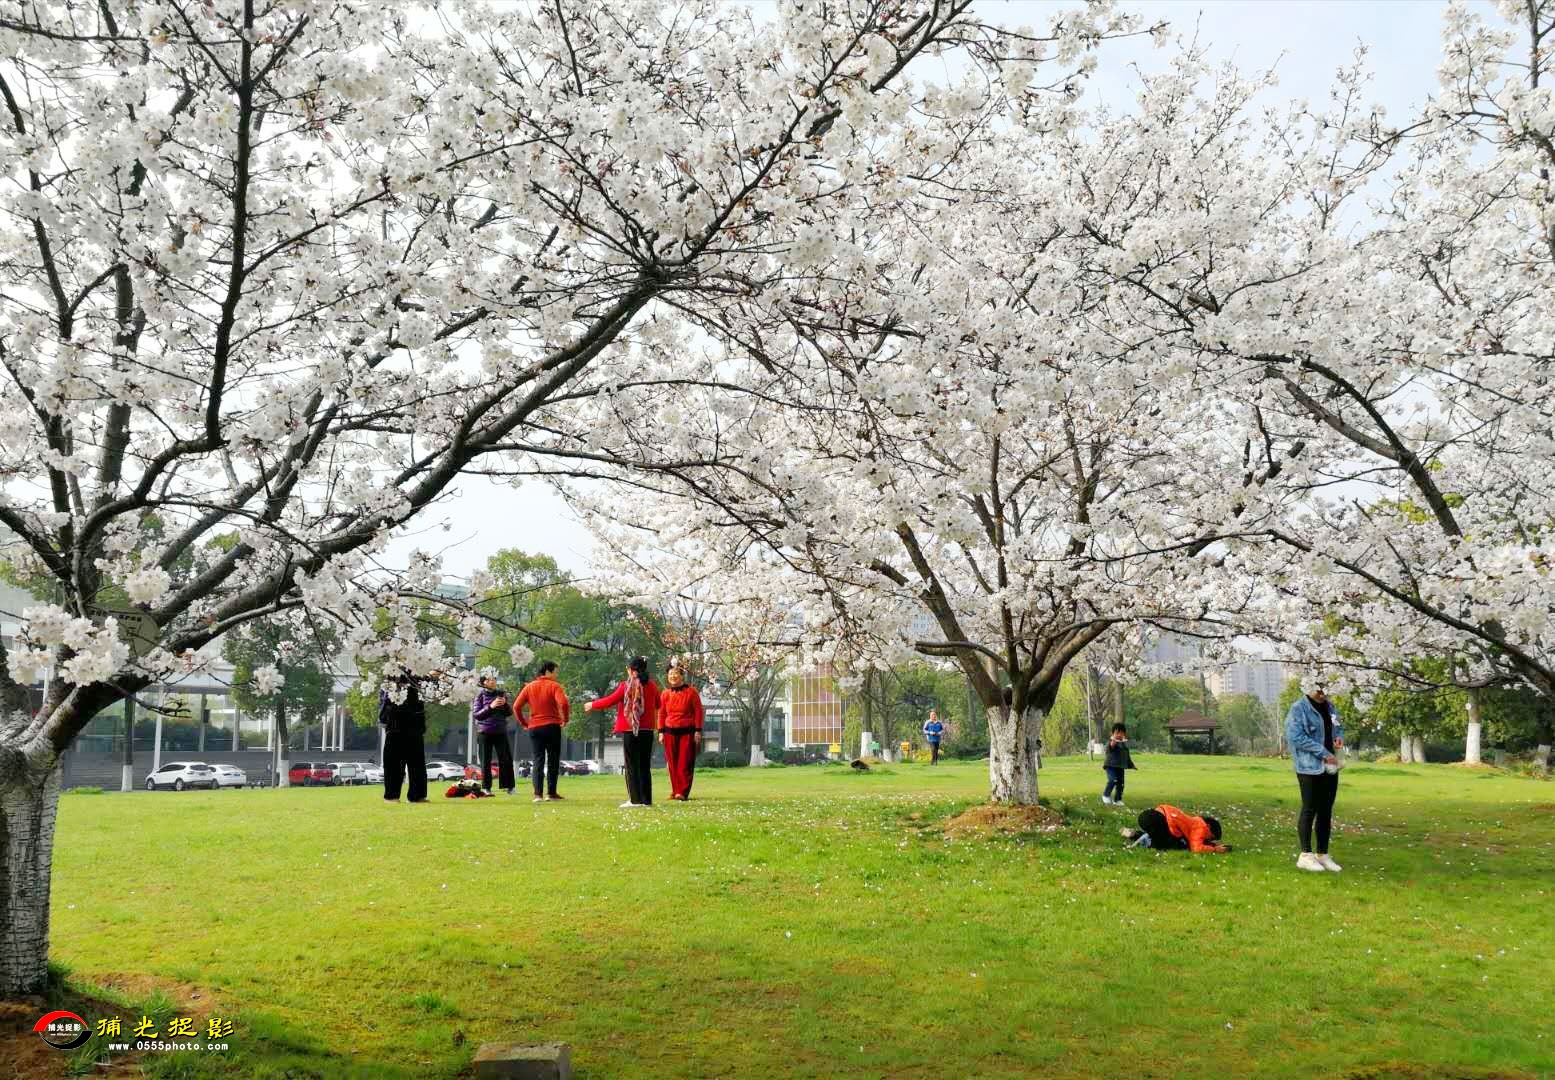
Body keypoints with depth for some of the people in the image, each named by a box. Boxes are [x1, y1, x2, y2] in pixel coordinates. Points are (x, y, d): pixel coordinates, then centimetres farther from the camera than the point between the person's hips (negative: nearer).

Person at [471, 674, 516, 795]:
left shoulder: (501, 693, 7)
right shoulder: (480, 696, -1)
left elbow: (509, 712, 10)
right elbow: (475, 714, -8)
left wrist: (505, 704, -11)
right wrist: (490, 706, -19)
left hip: (500, 731, 2)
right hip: (485, 732, -2)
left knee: (505, 758, -3)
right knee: (486, 761, 2)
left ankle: (508, 786, 3)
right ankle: (486, 787, 8)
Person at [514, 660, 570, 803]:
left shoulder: (529, 687, 8)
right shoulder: (554, 686, -5)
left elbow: (516, 707, 1)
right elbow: (564, 703, -20)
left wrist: (524, 723, 9)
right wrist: (565, 719, -5)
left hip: (534, 728, 3)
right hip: (552, 727, -3)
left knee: (538, 760, 5)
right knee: (553, 760, 7)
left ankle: (538, 793, -4)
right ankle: (551, 792, 7)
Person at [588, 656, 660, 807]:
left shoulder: (627, 686, -11)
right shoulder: (652, 685, 3)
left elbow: (610, 701, -8)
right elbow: (658, 705, 18)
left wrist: (592, 705, 7)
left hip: (630, 730, -4)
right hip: (648, 730, 4)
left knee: (632, 766, 1)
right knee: (645, 766, 10)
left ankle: (635, 799, -3)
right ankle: (647, 799, 9)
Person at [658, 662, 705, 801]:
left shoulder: (691, 691, -4)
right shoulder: (665, 694, 6)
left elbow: (698, 711, -3)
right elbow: (661, 714, 11)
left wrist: (698, 731, -8)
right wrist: (661, 732, 5)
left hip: (687, 732, -3)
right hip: (670, 732, 3)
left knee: (685, 763, -5)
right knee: (672, 763, 5)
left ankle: (682, 792, -4)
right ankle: (675, 790, 13)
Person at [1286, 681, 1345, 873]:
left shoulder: (1329, 707, 12)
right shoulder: (1298, 708, -11)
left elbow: (1338, 727, 24)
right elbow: (1296, 737, -18)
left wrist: (1340, 737, -1)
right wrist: (1324, 753, -20)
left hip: (1330, 767, 7)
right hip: (1309, 768, -7)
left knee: (1326, 811, 9)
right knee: (1310, 809, -3)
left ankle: (1322, 855, 17)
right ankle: (1305, 855, 4)